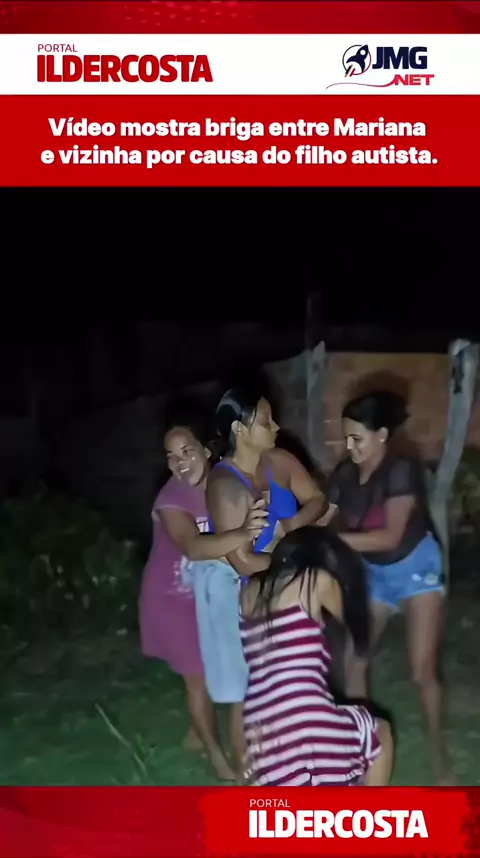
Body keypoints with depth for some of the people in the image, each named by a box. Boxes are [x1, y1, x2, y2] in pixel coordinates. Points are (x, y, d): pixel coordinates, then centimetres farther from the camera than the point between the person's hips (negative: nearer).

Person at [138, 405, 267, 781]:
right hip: (174, 597, -5)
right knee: (199, 675, 4)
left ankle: (198, 731, 43)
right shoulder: (171, 501, -31)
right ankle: (217, 753, 24)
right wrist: (244, 533, -63)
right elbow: (195, 547, -49)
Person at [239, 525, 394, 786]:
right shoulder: (318, 580, 3)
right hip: (308, 724, -5)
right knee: (381, 733, 25)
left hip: (260, 741, 5)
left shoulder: (251, 591, 16)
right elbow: (351, 622, 21)